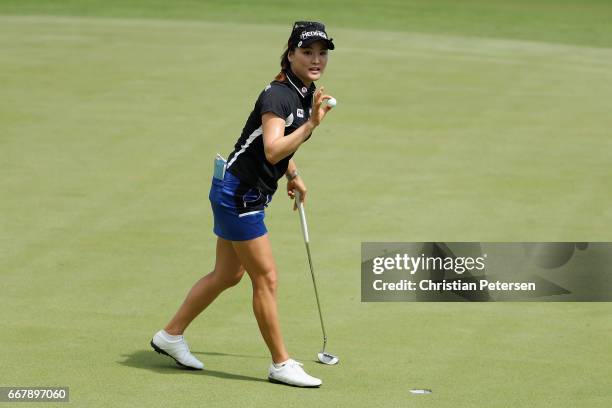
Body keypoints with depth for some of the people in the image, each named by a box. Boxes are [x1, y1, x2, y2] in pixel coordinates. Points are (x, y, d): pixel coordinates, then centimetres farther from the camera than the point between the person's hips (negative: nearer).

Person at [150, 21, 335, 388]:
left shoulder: (307, 93, 5)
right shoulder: (277, 96, -24)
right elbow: (272, 150, -37)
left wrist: (293, 175, 19)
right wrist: (311, 124, -44)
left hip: (250, 196, 10)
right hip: (237, 194, -10)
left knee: (228, 275, 19)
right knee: (266, 278, -3)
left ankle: (171, 335, 33)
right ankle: (281, 364, 8)